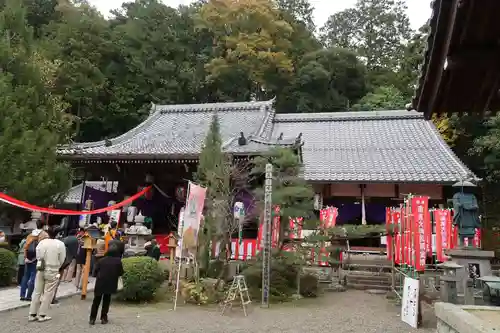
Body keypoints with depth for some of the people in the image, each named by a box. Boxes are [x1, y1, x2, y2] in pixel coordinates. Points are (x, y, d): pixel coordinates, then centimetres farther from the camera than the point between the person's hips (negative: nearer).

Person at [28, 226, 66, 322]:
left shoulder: (41, 242, -3)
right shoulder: (60, 244, -13)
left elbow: (38, 256, 6)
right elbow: (62, 259, -5)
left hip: (40, 270, 4)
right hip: (53, 272, -4)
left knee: (37, 292, 13)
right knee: (48, 294, 6)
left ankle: (32, 314, 18)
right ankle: (42, 315, 8)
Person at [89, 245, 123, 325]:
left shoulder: (102, 260, -1)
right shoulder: (118, 261, -3)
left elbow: (96, 270, -2)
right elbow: (121, 273, -2)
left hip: (100, 283, 0)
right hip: (111, 284, 0)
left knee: (96, 301, 12)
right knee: (106, 301, 13)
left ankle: (92, 318, 12)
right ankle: (103, 318, 14)